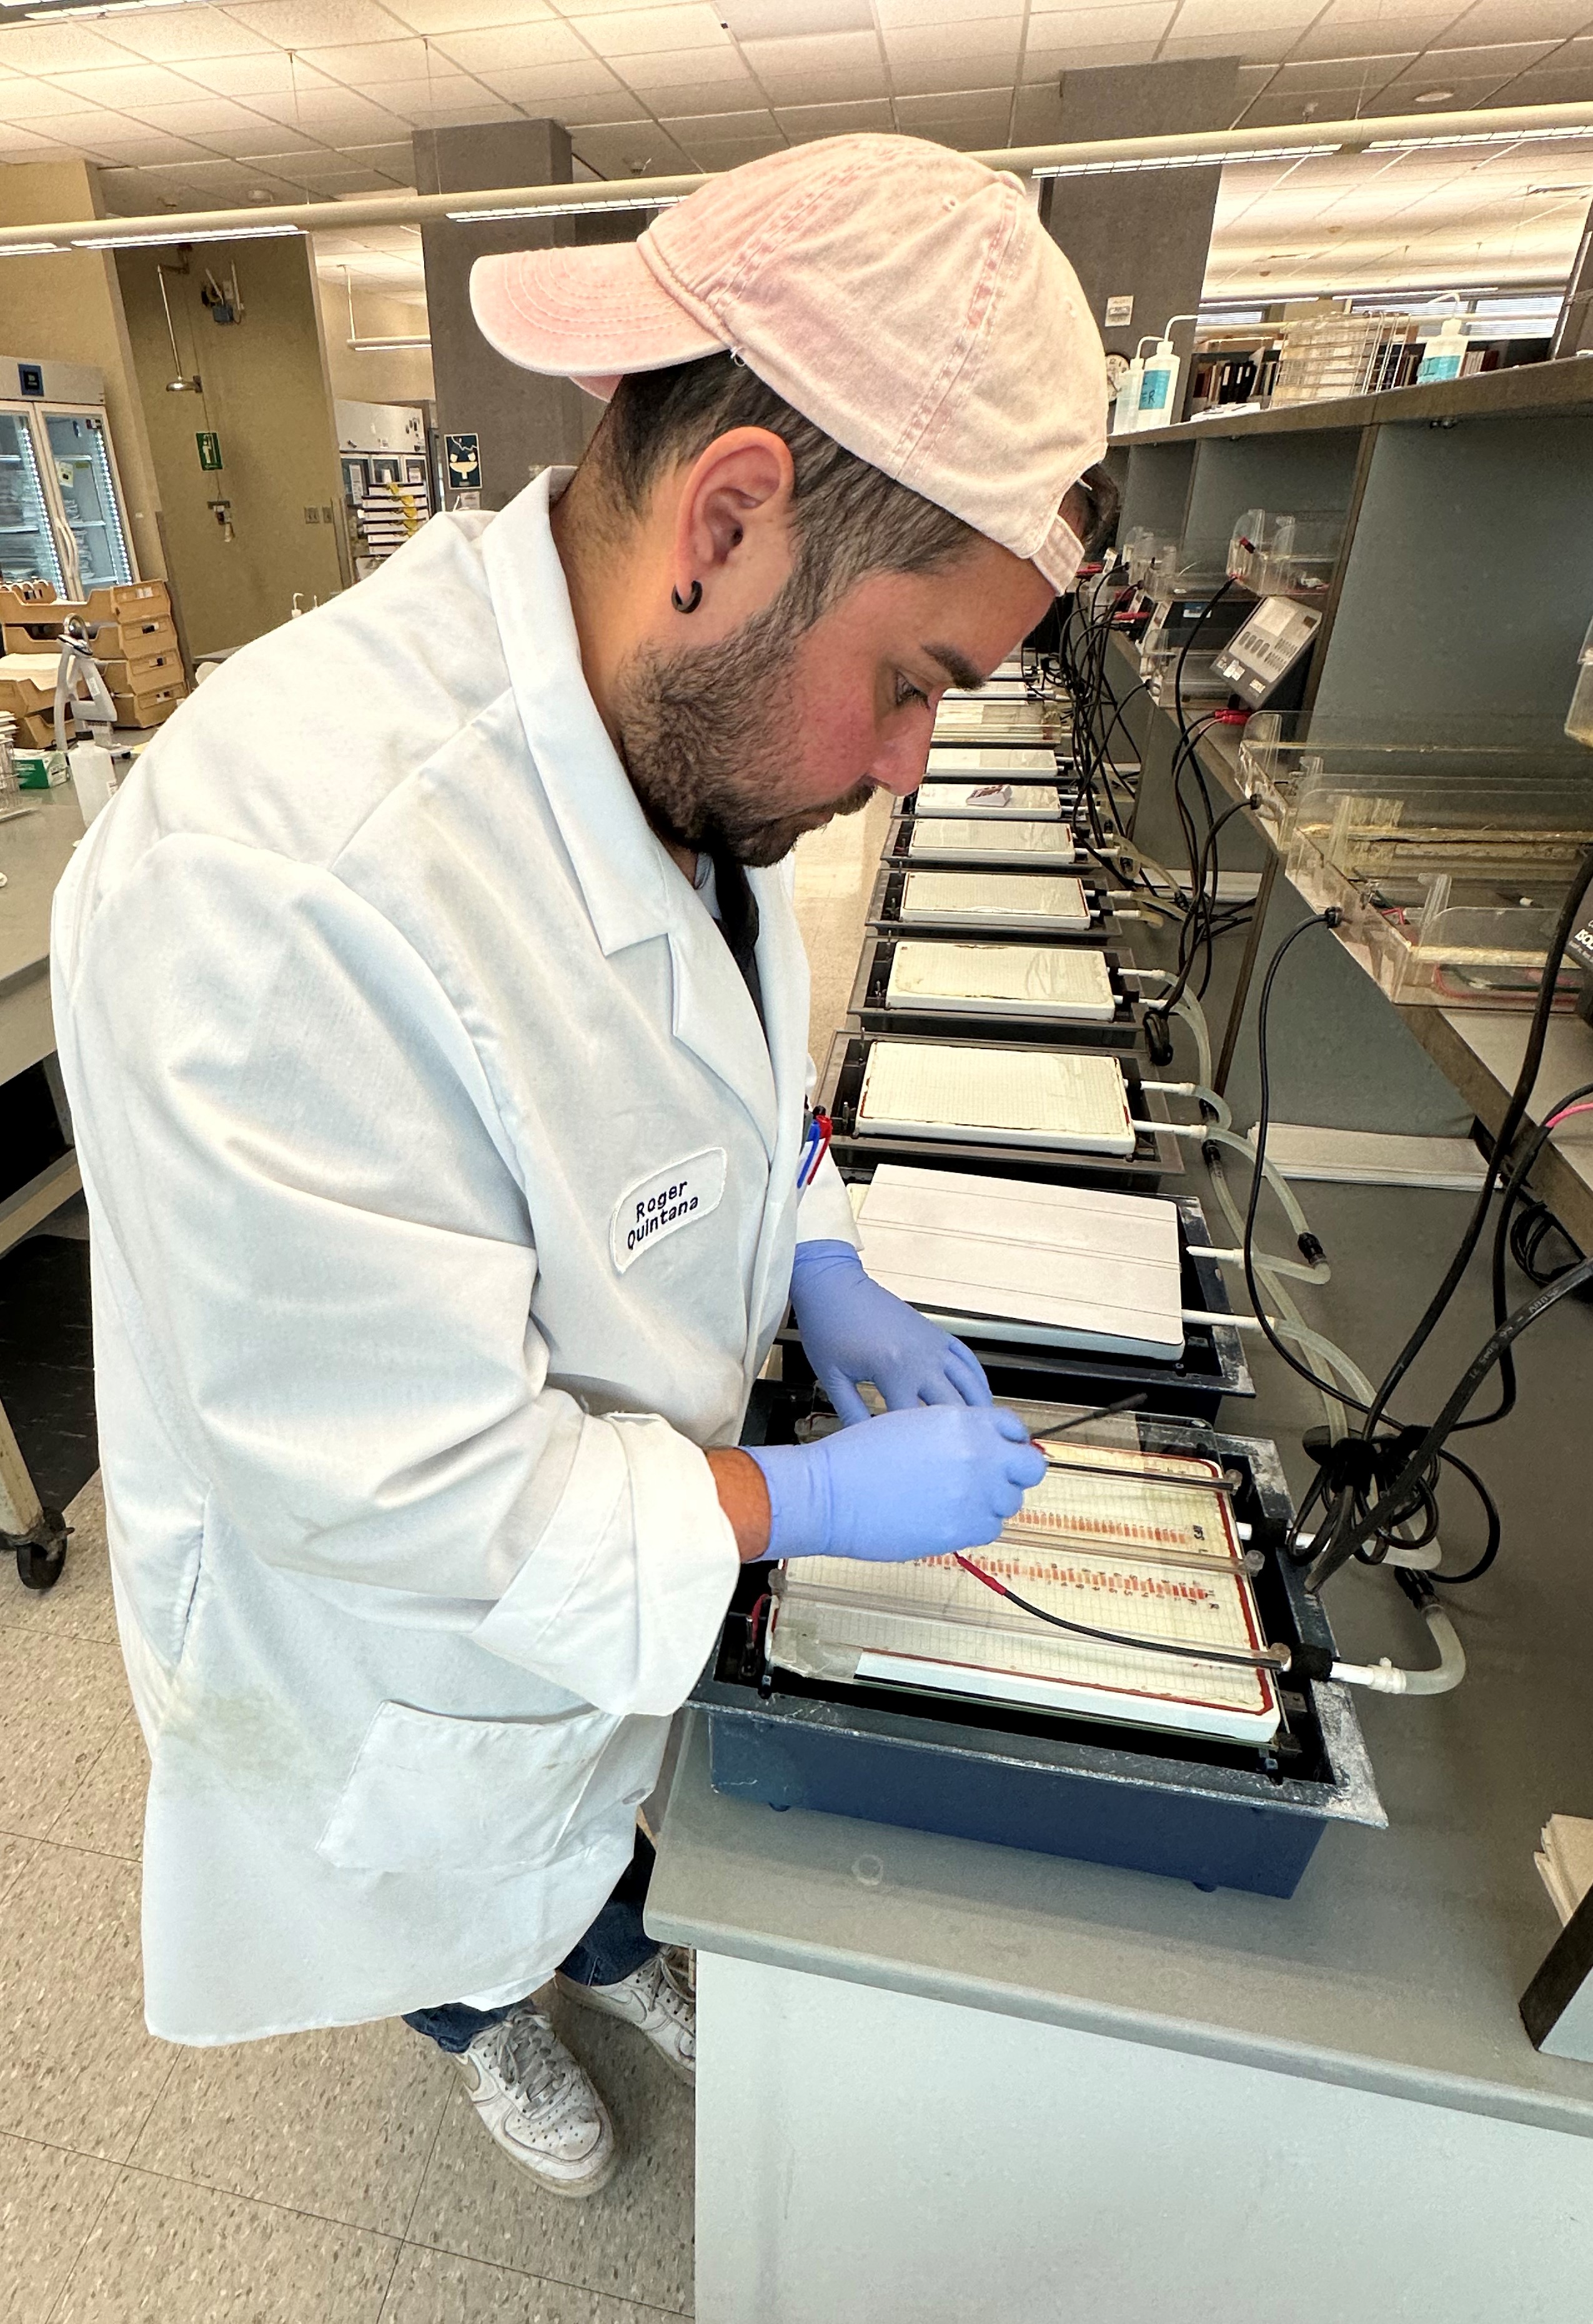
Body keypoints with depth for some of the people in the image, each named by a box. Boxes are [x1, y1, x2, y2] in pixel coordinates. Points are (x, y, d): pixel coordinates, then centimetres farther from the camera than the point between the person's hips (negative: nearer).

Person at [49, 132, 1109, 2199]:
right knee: (462, 1878, 32)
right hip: (411, 1637, -5)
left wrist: (820, 1276, -8)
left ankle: (609, 1953, 72)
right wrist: (822, 1503, -24)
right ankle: (488, 2027, 69)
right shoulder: (282, 881, -41)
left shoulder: (693, 729, -13)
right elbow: (402, 1483, -34)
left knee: (593, 1796, 37)